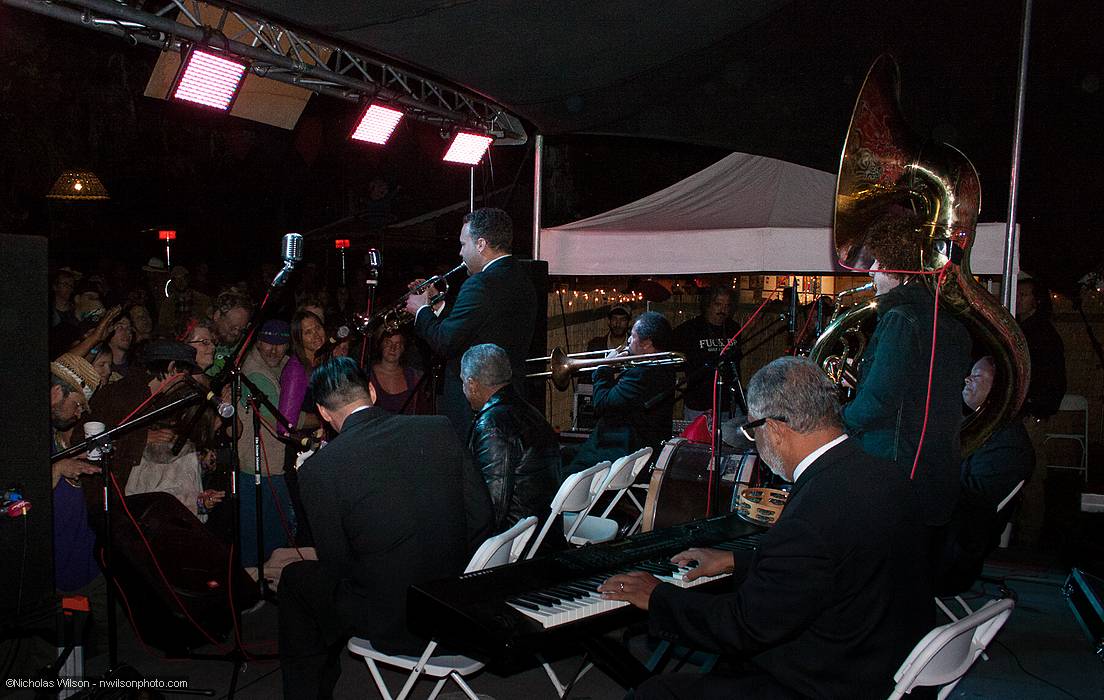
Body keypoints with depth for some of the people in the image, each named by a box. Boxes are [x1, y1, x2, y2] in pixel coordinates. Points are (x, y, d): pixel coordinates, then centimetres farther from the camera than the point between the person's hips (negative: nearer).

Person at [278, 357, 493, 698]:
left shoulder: (318, 468, -15)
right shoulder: (440, 429, -5)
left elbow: (337, 564, -8)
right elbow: (481, 516, -2)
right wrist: (452, 572, 12)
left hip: (391, 624, -4)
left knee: (294, 579, 21)